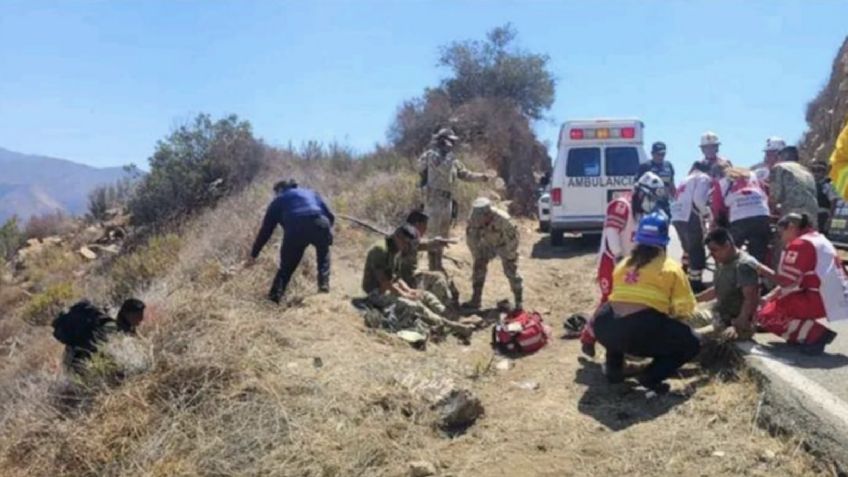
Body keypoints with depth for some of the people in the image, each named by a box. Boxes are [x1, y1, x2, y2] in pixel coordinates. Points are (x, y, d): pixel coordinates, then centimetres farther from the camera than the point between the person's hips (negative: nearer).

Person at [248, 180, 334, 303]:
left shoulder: (278, 201, 29)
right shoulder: (310, 192, 35)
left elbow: (265, 230, 26)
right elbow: (330, 216, 27)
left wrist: (253, 254, 31)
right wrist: (326, 231, 44)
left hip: (295, 230, -1)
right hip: (319, 224, 1)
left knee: (286, 267, 16)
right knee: (323, 253, 30)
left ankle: (274, 297, 8)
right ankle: (324, 285, 17)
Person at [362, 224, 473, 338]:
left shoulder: (397, 251, 10)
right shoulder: (380, 249, -20)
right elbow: (383, 281, -24)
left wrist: (409, 291, -4)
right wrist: (405, 295, -19)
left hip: (391, 289, 10)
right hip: (377, 292, -10)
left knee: (427, 296, -5)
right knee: (414, 305, -28)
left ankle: (449, 319, -20)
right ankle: (450, 326, -30)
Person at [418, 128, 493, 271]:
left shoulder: (450, 158, 15)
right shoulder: (432, 155, -10)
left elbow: (464, 174, 16)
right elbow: (444, 169, -26)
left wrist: (481, 177, 3)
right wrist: (450, 153, -17)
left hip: (447, 200, 9)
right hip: (434, 199, -9)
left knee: (443, 234, 15)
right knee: (434, 234, -6)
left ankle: (438, 265, 26)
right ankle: (433, 268, 0)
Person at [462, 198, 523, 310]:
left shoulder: (503, 219, -41)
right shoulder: (473, 221, -28)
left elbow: (512, 239, -29)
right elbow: (471, 240, -13)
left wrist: (510, 258, -18)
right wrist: (477, 257, -6)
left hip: (504, 245, -4)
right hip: (487, 244, 4)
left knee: (511, 271, -7)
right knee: (479, 267, -3)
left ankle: (519, 302, 7)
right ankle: (475, 300, 5)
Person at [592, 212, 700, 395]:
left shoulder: (623, 264, 23)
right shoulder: (671, 268, 10)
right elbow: (686, 308, 12)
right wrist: (670, 312, 35)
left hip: (606, 329, 5)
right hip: (642, 332, -5)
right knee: (692, 343, 17)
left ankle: (613, 369, 29)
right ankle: (651, 377, 0)